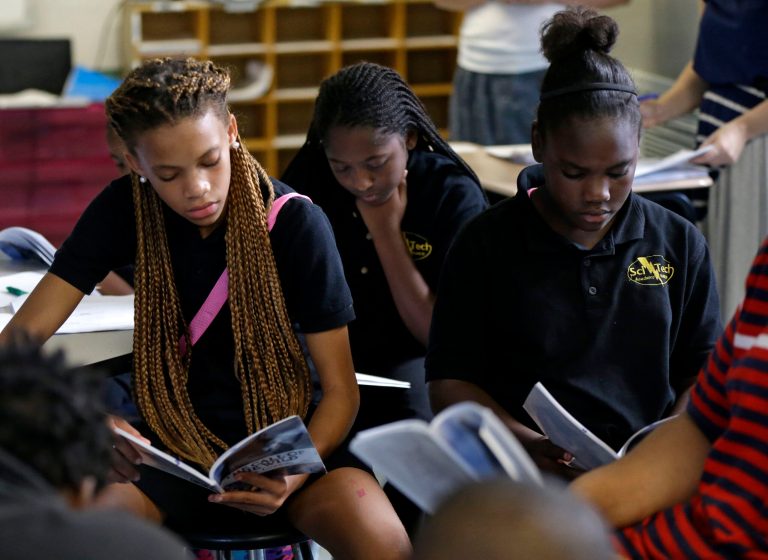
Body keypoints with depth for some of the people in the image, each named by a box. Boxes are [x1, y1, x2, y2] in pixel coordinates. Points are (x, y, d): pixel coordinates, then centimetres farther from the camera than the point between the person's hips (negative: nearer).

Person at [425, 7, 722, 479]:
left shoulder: (680, 244, 16)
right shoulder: (486, 245, 9)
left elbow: (706, 375, 17)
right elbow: (449, 386, 6)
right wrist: (532, 445, -12)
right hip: (524, 475, -1)